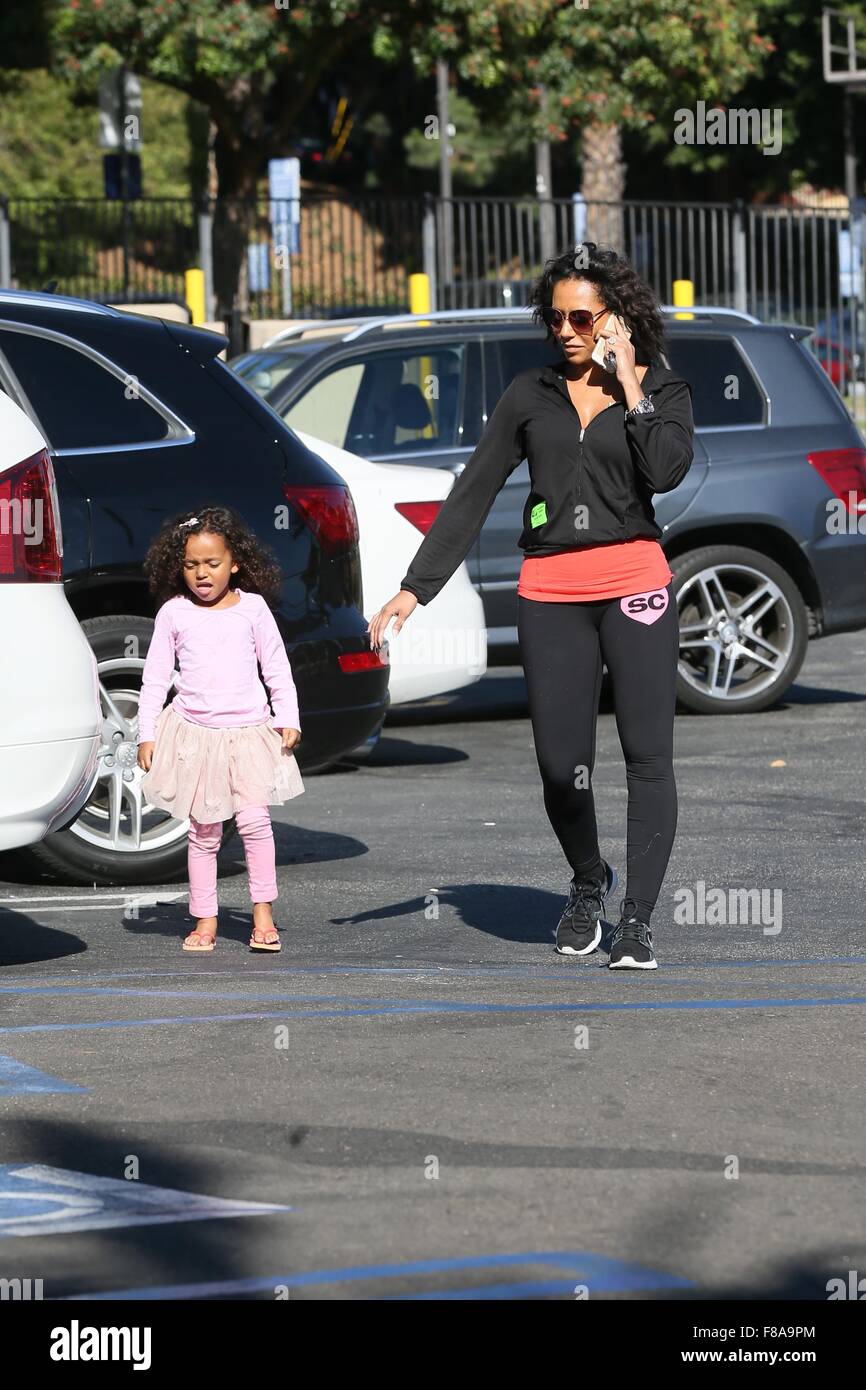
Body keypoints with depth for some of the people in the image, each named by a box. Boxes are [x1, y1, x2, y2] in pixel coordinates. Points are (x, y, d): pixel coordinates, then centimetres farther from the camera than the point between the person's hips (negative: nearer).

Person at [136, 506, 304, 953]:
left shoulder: (252, 608, 1)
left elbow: (277, 669, 8)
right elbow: (154, 677, 5)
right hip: (194, 731, 1)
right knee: (203, 831, 4)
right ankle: (205, 919, 10)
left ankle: (263, 914, -4)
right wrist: (147, 735, 1)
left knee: (253, 818, -12)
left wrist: (289, 719, 1)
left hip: (248, 731, -1)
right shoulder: (173, 613, 1)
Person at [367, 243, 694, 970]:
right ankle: (588, 885, 25)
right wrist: (415, 587, 6)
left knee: (648, 754, -7)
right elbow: (473, 493, 10)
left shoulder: (662, 389, 6)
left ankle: (638, 919, -2)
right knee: (561, 767, -2)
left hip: (635, 584, -2)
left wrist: (630, 385, -9)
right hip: (550, 593, 2)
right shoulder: (532, 394, 10)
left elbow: (666, 469, -14)